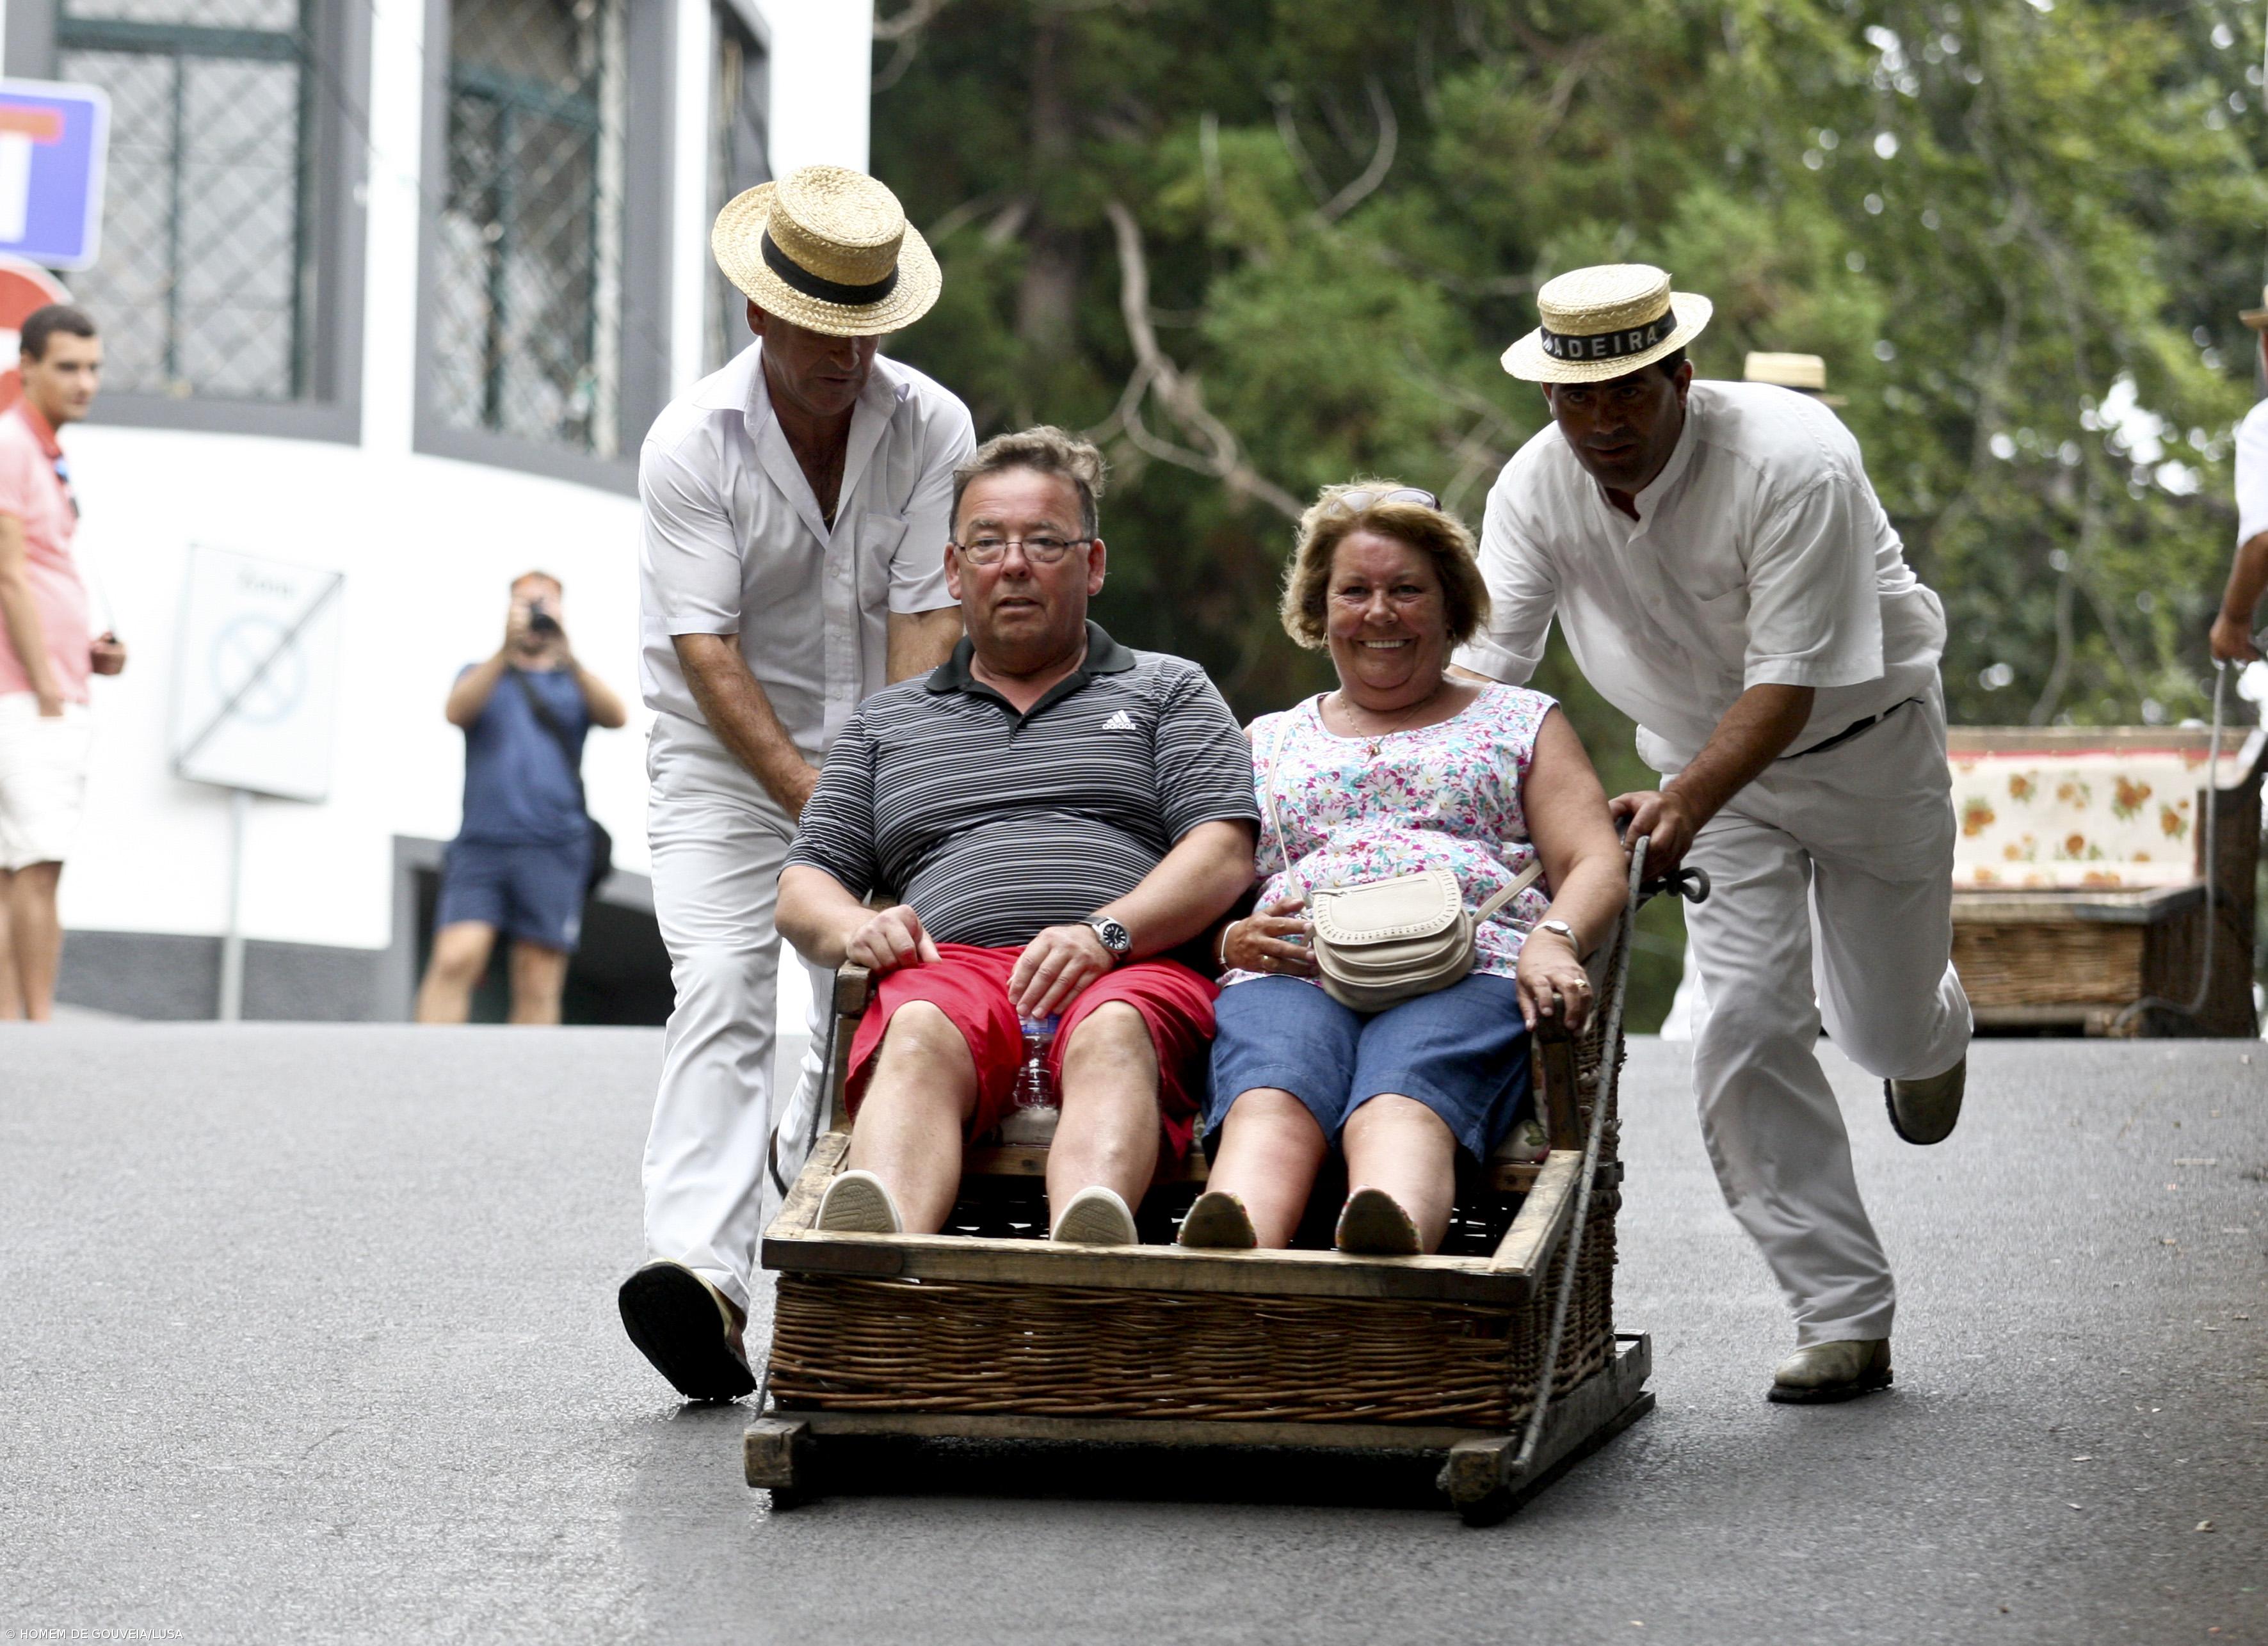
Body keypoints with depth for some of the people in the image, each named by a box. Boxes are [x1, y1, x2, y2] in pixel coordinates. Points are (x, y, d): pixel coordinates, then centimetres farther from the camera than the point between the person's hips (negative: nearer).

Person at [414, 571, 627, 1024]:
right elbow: (457, 711, -3)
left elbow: (615, 716, -2)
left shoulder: (575, 684, 19)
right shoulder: (481, 676, 20)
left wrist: (569, 660, -17)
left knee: (538, 986, -5)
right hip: (481, 844, -1)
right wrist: (506, 651, -15)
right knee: (455, 959, -18)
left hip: (553, 850, 1)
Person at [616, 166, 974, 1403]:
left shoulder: (933, 429, -5)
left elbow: (928, 620, -10)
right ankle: (699, 1273, -34)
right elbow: (708, 650, -17)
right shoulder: (691, 444, -11)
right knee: (722, 993, -19)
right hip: (725, 759, -3)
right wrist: (811, 798, -25)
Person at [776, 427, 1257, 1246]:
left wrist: (1106, 932, -11)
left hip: (1134, 972, -1)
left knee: (1111, 1035, -39)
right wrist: (854, 929, -2)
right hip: (951, 967, 1)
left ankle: (1087, 1253, -69)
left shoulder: (1169, 689, 25)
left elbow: (1223, 855, 9)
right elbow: (802, 890, 25)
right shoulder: (886, 721, 32)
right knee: (919, 1036, -37)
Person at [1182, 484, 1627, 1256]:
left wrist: (1554, 939, -11)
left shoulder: (1522, 722, 27)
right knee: (1270, 1104, -38)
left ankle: (1388, 1247, -73)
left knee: (1401, 1103, -40)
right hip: (1292, 974, 1)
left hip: (1464, 972, -1)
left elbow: (1596, 863, 13)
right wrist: (1233, 940, -2)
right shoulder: (1269, 742, 33)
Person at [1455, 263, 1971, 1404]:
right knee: (1747, 1030, -11)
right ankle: (1844, 1319, -5)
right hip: (1707, 757, 3)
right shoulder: (1535, 489, -18)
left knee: (1885, 1028, 8)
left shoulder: (1794, 464, -32)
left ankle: (1930, 1026, 49)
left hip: (1861, 739, -3)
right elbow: (1482, 665, -22)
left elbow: (1791, 679, -36)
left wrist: (1684, 802, -50)